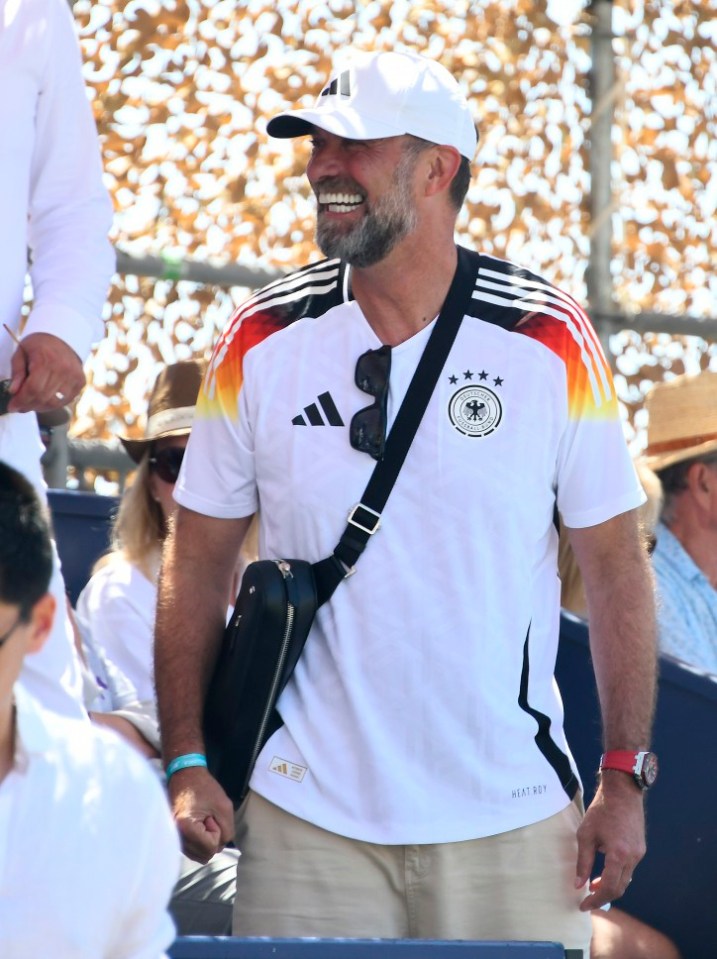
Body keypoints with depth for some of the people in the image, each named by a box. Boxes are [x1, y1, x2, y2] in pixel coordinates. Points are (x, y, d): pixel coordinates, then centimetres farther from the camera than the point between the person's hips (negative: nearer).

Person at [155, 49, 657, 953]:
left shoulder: (549, 341, -2)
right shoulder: (262, 341, 0)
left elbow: (615, 568, 2)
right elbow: (198, 562, 6)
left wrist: (624, 783, -2)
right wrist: (186, 761, -3)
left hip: (511, 817, 0)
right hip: (307, 818, 1)